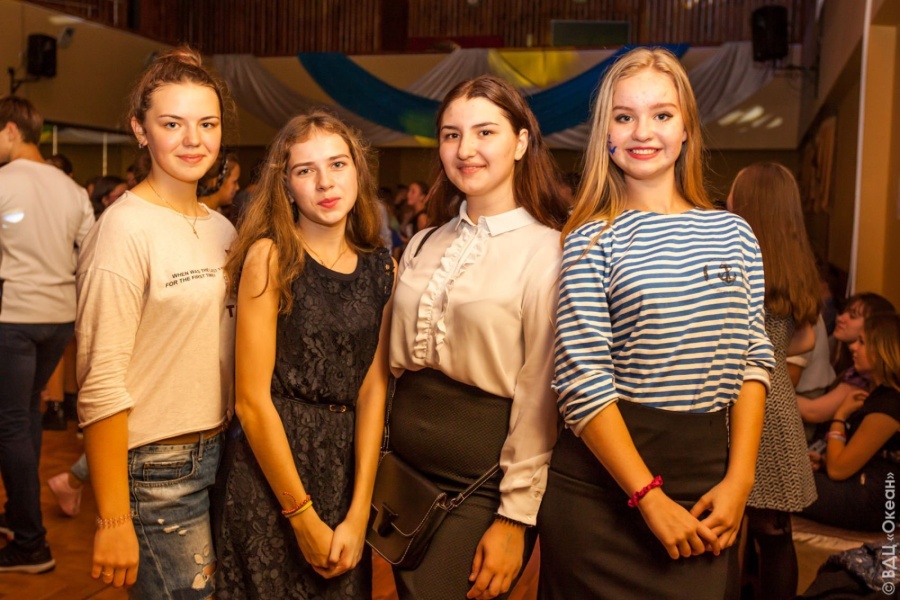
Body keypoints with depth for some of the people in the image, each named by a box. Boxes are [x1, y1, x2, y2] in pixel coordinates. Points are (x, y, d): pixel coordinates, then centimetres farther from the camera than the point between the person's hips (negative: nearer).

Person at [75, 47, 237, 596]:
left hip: (220, 452, 7)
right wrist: (114, 520, -17)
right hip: (157, 468, -7)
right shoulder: (127, 229, -14)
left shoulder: (222, 228, 7)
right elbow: (100, 384, -17)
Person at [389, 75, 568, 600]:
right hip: (406, 470, 6)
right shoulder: (422, 247, 7)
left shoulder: (546, 251, -11)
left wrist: (515, 518, -13)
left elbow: (539, 396, -12)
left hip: (482, 483, -5)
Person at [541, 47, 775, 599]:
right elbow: (582, 380, -12)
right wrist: (650, 497, -16)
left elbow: (754, 356, 6)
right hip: (603, 483, -3)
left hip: (707, 479, 3)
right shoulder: (592, 242, -6)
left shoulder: (733, 234, 6)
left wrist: (738, 480, -4)